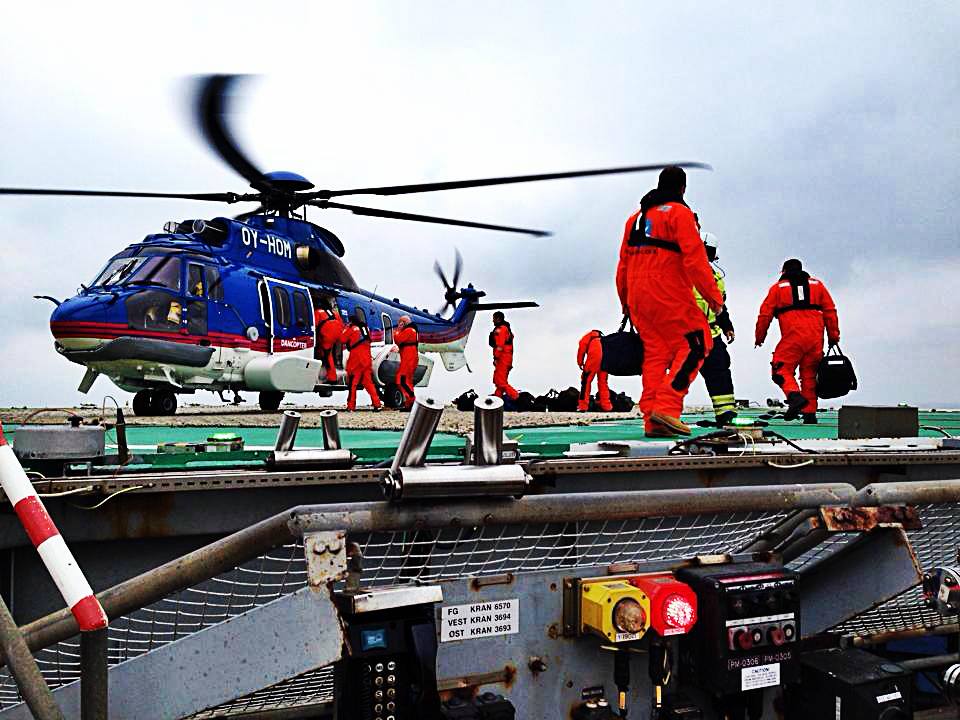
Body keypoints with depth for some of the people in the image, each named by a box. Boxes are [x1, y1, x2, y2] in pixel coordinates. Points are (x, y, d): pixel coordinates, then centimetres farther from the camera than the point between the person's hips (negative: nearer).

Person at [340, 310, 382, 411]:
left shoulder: (352, 329, -4)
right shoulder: (366, 328, 15)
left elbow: (343, 339, 1)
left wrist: (346, 328, 11)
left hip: (356, 360, -6)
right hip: (367, 360, 6)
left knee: (353, 383, 0)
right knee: (368, 382, 9)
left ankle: (351, 406, -1)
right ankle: (377, 404, 1)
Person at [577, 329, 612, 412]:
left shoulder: (588, 336, 25)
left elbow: (582, 346, 6)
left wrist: (580, 362, 9)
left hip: (595, 353, -5)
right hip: (606, 353, 5)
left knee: (586, 380, 0)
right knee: (603, 381, 17)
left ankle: (583, 406, -6)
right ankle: (606, 405, 17)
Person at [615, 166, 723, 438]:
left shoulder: (636, 217, 20)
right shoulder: (679, 213, -3)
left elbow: (623, 263, 21)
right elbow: (695, 258, -12)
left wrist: (625, 301, 28)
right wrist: (713, 295, -9)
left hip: (638, 297, 7)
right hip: (668, 295, -7)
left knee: (655, 352, 8)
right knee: (694, 344, -2)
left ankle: (652, 420, 3)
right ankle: (667, 406, -15)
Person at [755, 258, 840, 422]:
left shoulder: (778, 287, 13)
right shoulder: (817, 284, 20)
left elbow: (765, 314, 8)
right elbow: (830, 311, 14)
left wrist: (760, 337, 18)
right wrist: (833, 336, 17)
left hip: (792, 337, -3)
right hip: (815, 338, 3)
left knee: (781, 370, -1)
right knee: (809, 374, 9)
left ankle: (795, 396, -26)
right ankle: (810, 413, 6)